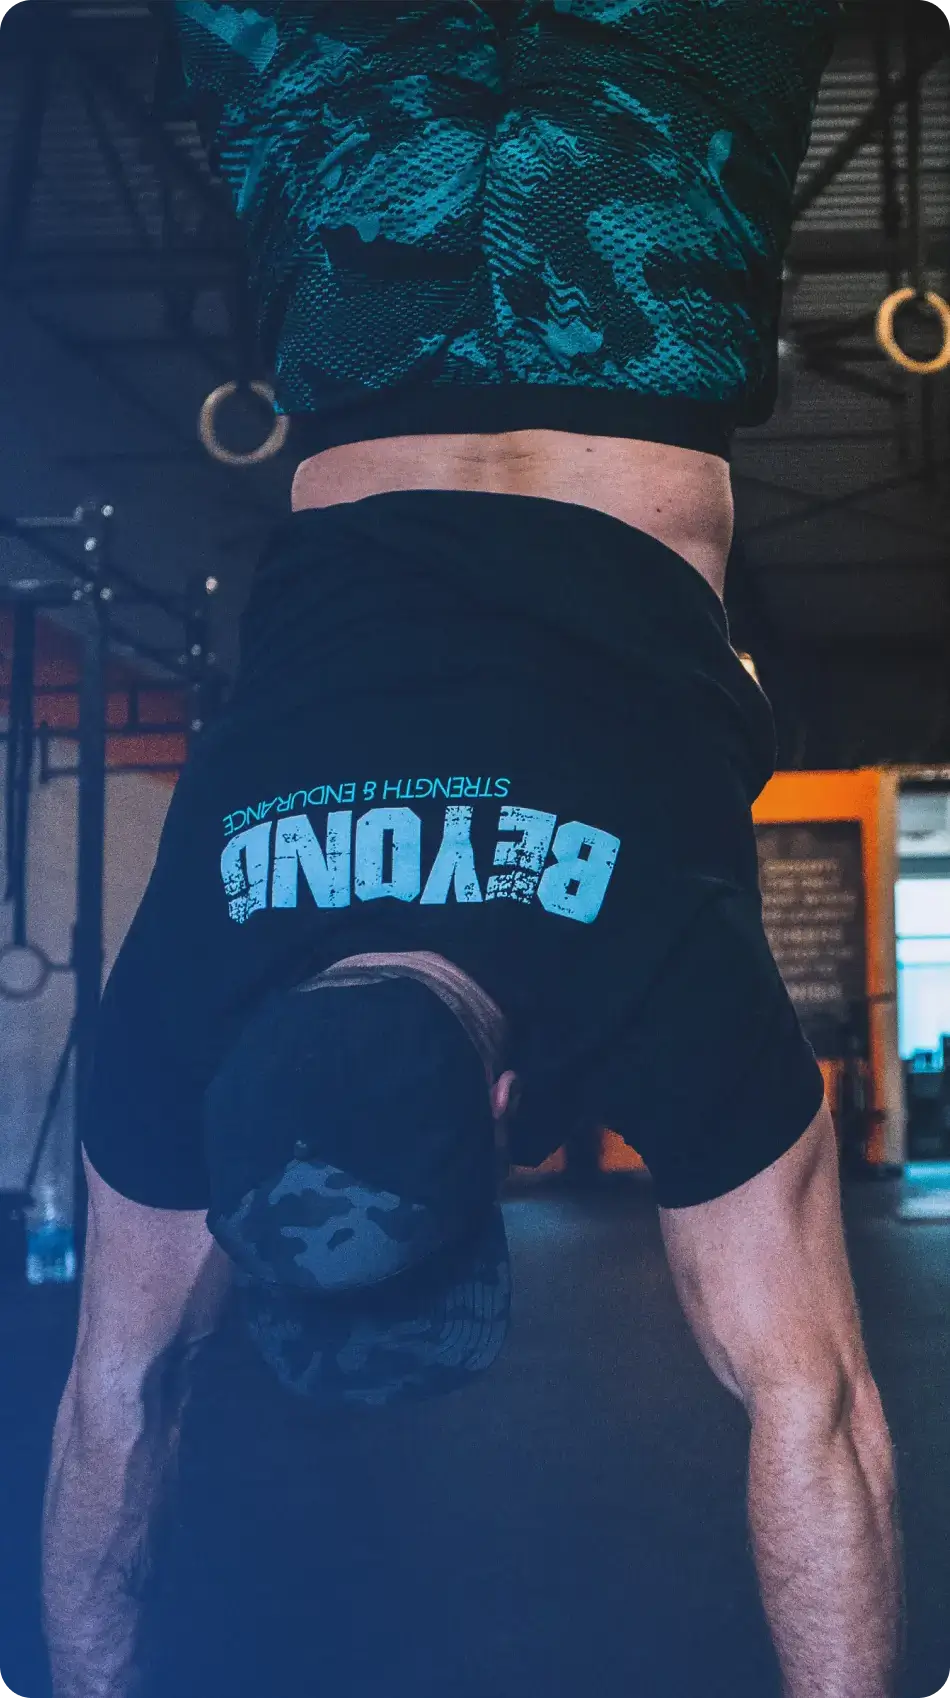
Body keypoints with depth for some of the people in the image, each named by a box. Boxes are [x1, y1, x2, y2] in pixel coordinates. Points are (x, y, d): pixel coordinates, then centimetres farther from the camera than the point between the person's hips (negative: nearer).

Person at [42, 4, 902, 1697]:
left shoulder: (669, 986, -36)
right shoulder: (173, 1004, -27)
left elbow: (812, 1401, -28)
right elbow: (116, 1388, -13)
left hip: (628, 308, -1)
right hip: (388, 357, 1)